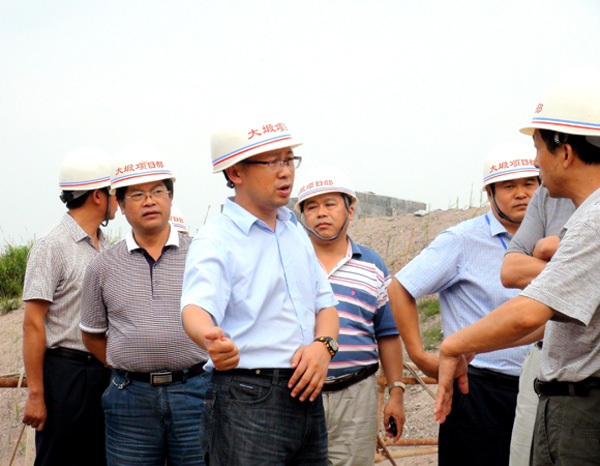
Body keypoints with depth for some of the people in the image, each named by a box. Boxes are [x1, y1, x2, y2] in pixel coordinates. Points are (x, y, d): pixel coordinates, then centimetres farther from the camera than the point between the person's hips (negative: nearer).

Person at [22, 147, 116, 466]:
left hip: (103, 372, 7)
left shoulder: (104, 248, 13)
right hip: (65, 371, -7)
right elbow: (32, 324, -13)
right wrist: (35, 394, -16)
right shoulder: (52, 247, -10)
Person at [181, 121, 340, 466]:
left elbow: (326, 305, 17)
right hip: (248, 401, -7)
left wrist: (323, 345, -5)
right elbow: (197, 307, -24)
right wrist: (211, 339, -47)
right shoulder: (216, 241, -8)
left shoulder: (296, 233, 16)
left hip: (306, 394, 7)